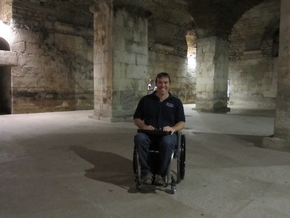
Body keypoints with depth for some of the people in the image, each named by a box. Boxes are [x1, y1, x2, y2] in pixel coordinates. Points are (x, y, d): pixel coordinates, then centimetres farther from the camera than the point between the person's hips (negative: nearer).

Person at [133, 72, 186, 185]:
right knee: (139, 138, -33)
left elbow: (181, 123, 8)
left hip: (167, 134, -1)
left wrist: (173, 128, -15)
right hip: (148, 134, 1)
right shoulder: (145, 100, 13)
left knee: (167, 142, -37)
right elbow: (136, 119, 12)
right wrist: (144, 126, -11)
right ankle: (146, 172, -22)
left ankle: (161, 174, -17)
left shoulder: (176, 102, 12)